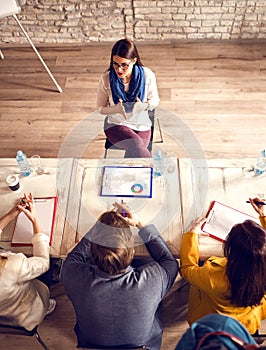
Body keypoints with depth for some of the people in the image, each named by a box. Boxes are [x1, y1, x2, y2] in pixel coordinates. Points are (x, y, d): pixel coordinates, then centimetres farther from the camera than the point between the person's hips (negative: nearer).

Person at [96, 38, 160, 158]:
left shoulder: (147, 75, -11)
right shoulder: (106, 79, -12)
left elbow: (155, 100, 4)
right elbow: (100, 108, -1)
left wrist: (143, 106, -20)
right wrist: (117, 109, -23)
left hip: (142, 125, 2)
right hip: (116, 125, -1)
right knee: (137, 146, -31)